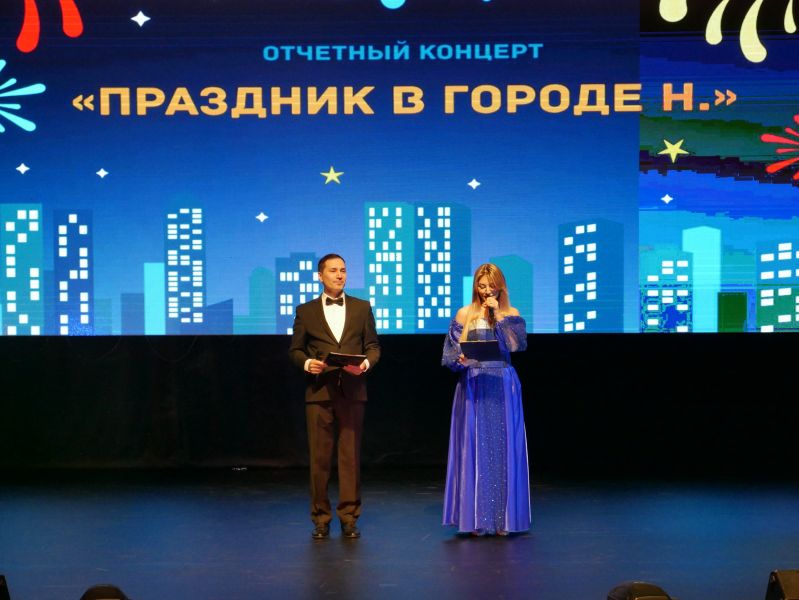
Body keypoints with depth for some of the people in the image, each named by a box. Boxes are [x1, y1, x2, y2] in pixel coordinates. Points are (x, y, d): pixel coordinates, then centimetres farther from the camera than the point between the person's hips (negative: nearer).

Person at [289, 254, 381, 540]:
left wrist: (367, 361, -11)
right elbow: (295, 349, 9)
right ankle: (321, 519, 8)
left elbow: (373, 345, 10)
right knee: (319, 457, 1)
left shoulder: (362, 308, 11)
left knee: (351, 456, 0)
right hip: (319, 391, 0)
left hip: (352, 391, 0)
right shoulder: (306, 311, 9)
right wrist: (306, 362, -11)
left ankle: (349, 518, 7)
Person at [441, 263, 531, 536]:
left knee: (503, 449, 0)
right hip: (473, 388, 0)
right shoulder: (465, 314, 5)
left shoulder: (511, 314, 7)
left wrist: (498, 315, -10)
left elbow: (517, 344, -10)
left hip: (502, 390, 1)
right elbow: (451, 353, 3)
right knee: (474, 449, -2)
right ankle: (475, 518, 2)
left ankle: (503, 517, 6)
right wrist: (461, 359, -18)